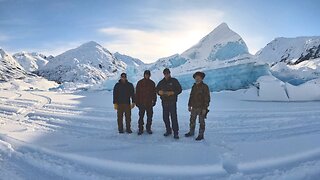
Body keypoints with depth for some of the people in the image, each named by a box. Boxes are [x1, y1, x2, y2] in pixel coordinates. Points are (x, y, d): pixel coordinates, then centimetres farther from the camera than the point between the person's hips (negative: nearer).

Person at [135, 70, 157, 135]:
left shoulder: (152, 83, 8)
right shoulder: (140, 83, 2)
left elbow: (154, 93, 11)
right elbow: (137, 93, 2)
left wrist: (154, 100, 3)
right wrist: (137, 102, -3)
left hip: (149, 103, 2)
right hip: (141, 103, -2)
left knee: (149, 116, 6)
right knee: (141, 116, 1)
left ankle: (148, 128, 18)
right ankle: (140, 129, 9)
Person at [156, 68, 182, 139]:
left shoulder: (174, 81, 1)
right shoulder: (161, 82, 12)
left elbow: (179, 90, -2)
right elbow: (157, 89, 17)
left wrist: (172, 93, -17)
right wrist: (159, 92, -7)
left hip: (172, 102, -4)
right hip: (164, 102, 4)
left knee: (174, 117, -7)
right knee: (165, 117, 8)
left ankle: (176, 132, -1)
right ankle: (168, 130, 23)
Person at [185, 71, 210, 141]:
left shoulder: (205, 87, -11)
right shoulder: (194, 86, 9)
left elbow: (207, 98, -13)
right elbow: (191, 96, 16)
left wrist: (205, 108, -17)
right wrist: (189, 105, 13)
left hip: (201, 108, -6)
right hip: (194, 107, 6)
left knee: (201, 122, 4)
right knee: (192, 120, 15)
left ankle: (201, 135, 15)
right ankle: (191, 132, 31)